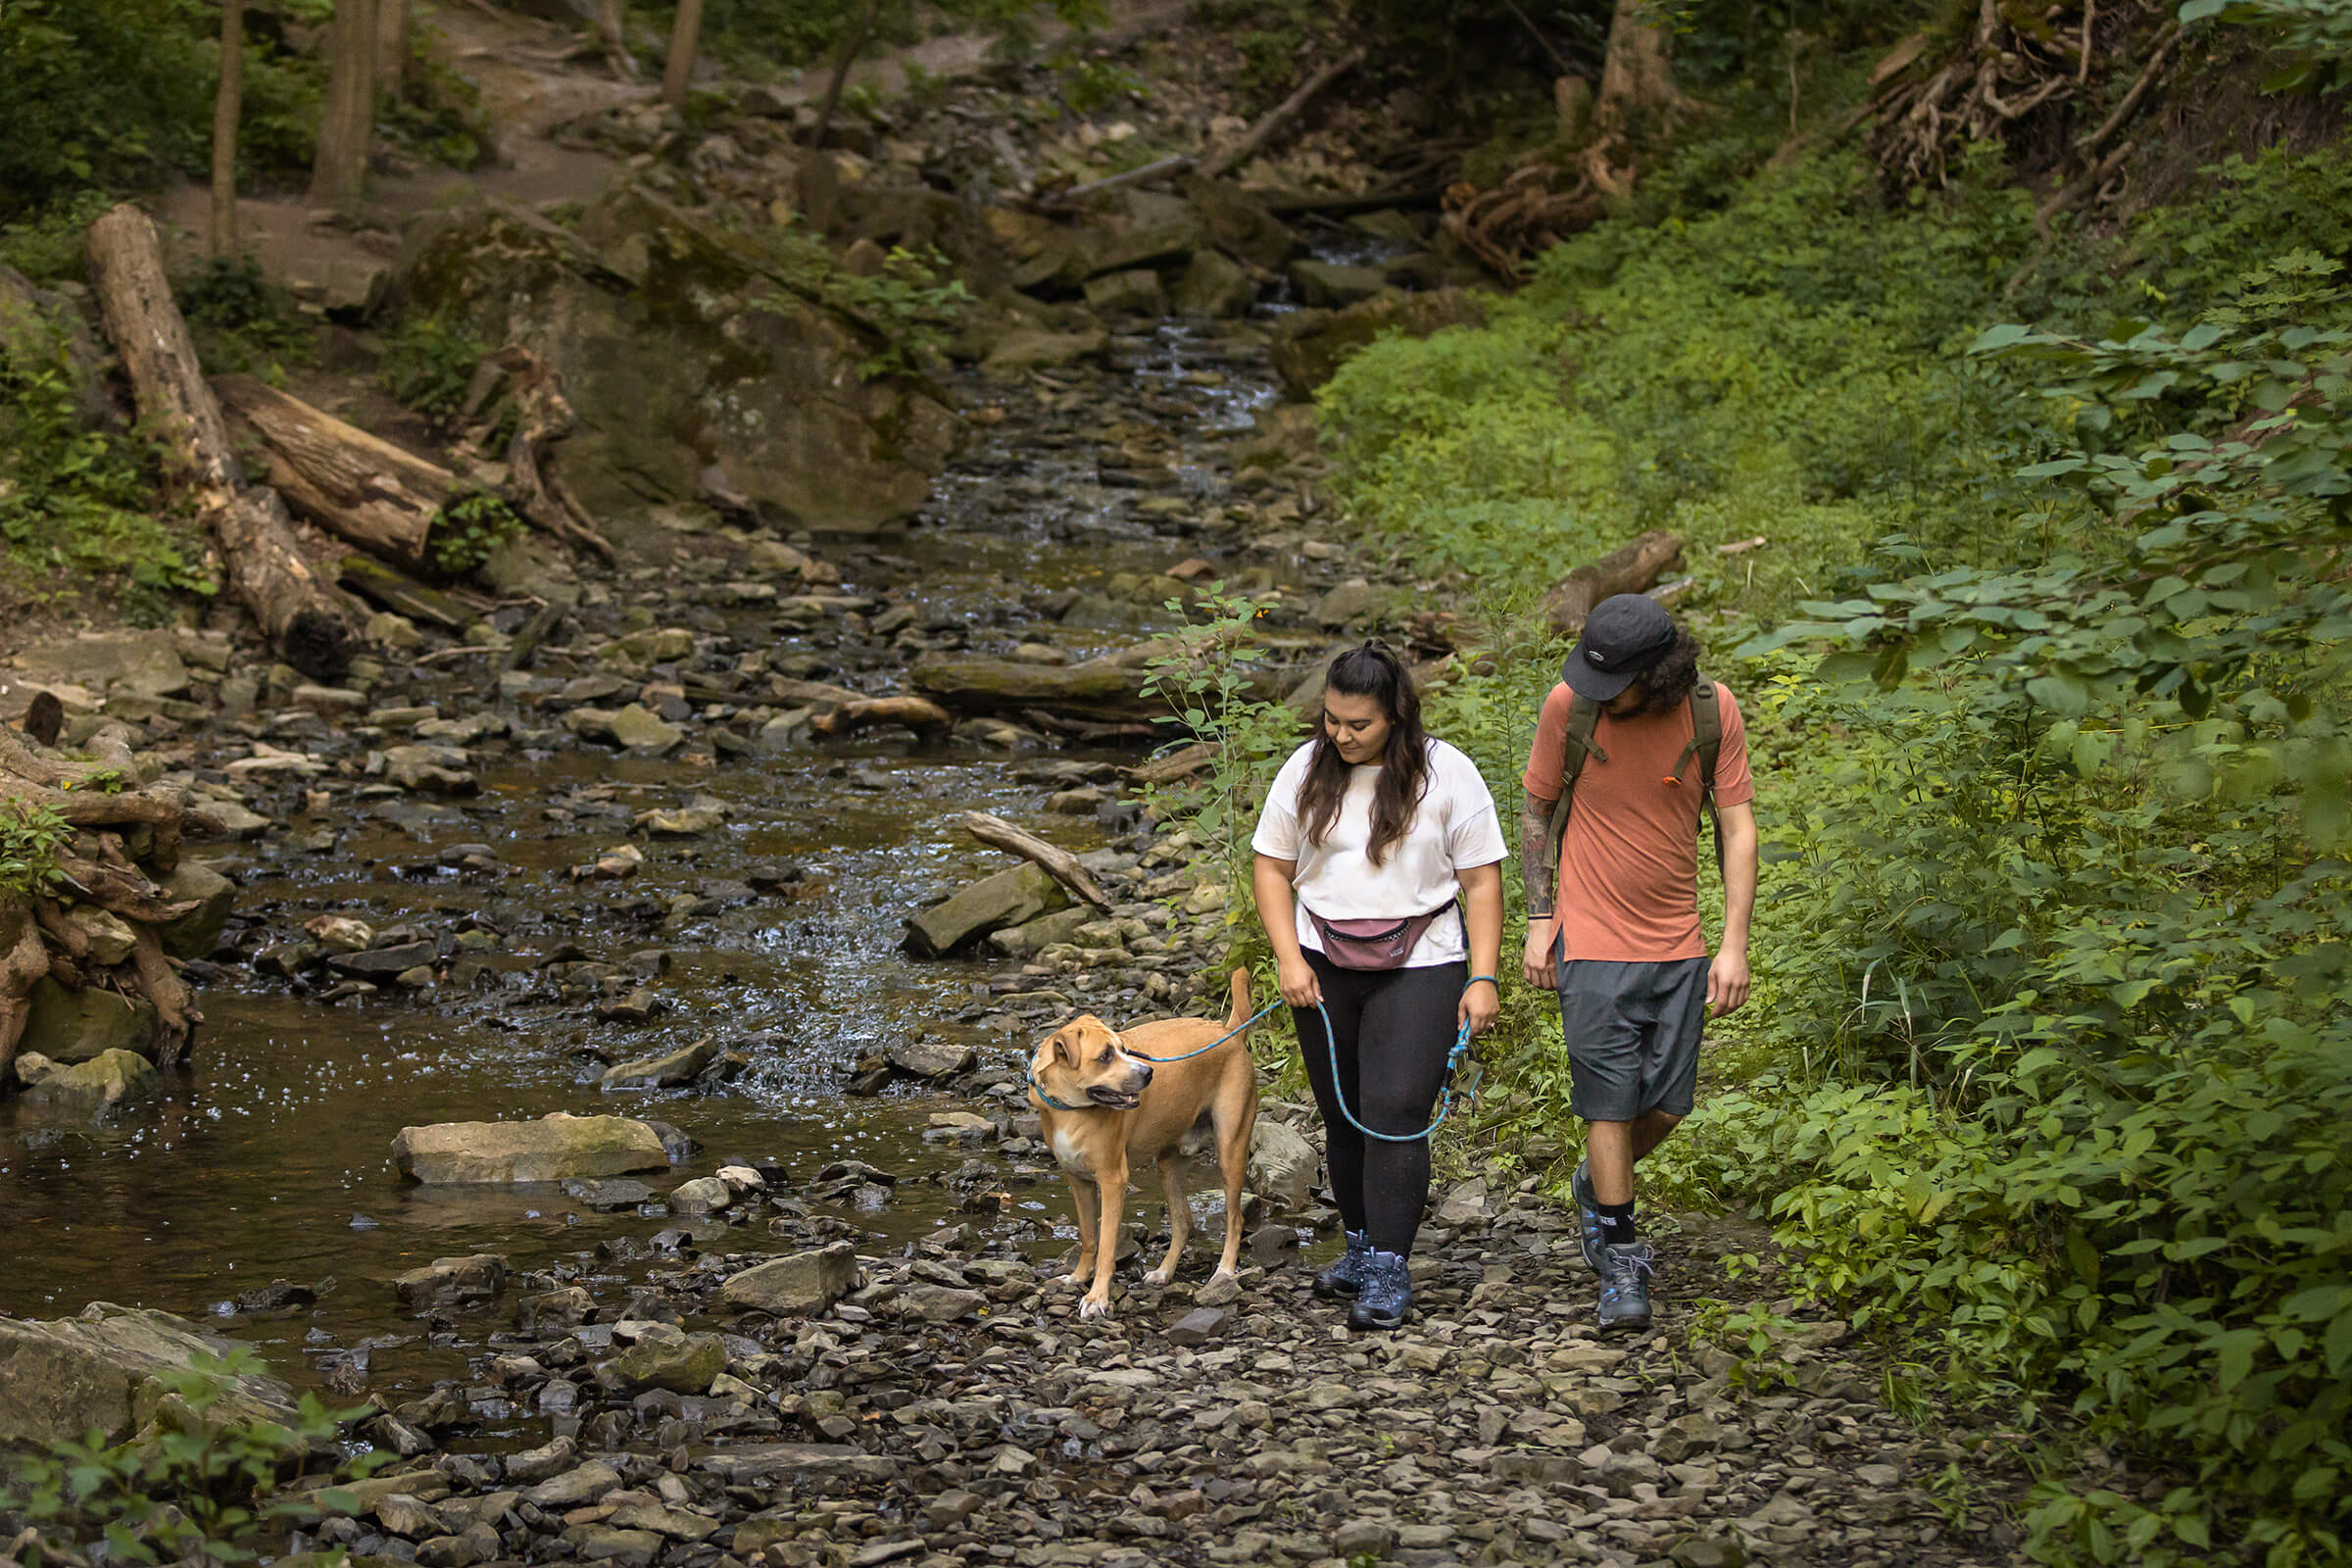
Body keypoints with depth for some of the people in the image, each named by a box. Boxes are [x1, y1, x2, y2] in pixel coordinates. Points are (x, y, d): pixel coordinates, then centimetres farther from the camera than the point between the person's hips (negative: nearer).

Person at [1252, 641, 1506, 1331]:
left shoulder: (1446, 774, -5)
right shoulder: (1306, 770, 3)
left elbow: (1482, 881, -3)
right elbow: (1272, 868, 7)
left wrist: (1482, 978, -9)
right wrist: (1289, 959, -5)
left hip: (1419, 966, -3)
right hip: (1324, 965, 4)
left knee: (1397, 1113, -13)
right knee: (1342, 1115, 9)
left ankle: (1390, 1270, -9)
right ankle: (1361, 1246, 24)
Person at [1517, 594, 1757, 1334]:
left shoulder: (1712, 710, -9)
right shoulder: (1570, 704, -11)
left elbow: (1738, 827, -4)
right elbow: (1535, 811, 2)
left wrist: (1734, 944, -9)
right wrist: (1539, 920, 0)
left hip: (1678, 940, 2)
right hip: (1594, 938, -2)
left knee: (1669, 1103, 5)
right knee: (1610, 1099, -3)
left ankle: (1596, 1186, 35)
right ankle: (1621, 1260, 10)